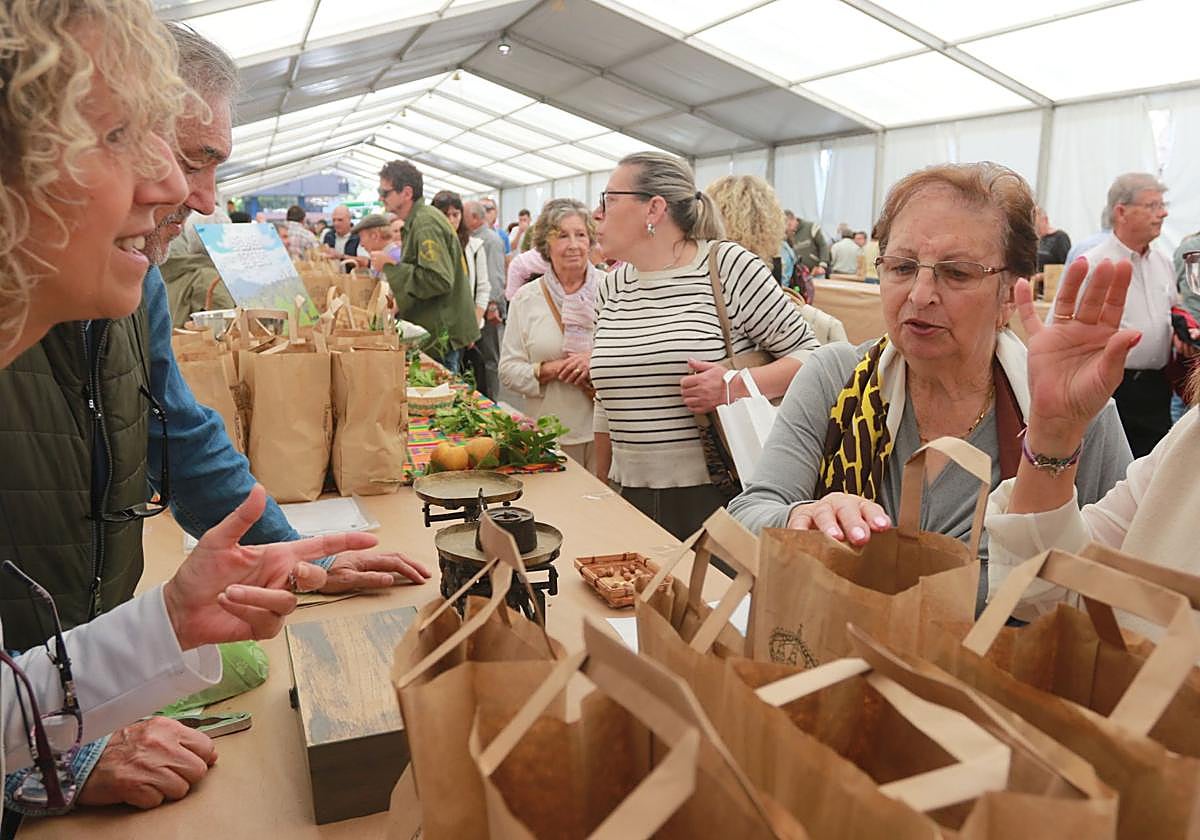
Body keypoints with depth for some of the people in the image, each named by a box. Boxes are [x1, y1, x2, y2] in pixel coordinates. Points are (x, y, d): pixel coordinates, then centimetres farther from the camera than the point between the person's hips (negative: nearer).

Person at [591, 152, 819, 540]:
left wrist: (735, 386, -21)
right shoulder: (610, 288, 9)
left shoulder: (729, 267, -7)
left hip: (720, 495, -4)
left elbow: (807, 354, -5)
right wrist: (601, 488, 18)